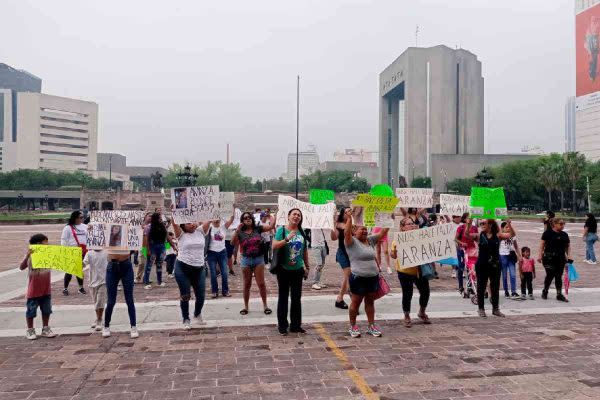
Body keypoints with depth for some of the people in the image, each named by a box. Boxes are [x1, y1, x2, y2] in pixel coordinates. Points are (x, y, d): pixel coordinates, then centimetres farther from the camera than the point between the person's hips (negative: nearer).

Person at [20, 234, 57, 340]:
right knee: (31, 311, 7)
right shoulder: (30, 256, -12)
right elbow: (21, 267, -23)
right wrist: (27, 256, -37)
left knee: (46, 310, 12)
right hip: (34, 290, -5)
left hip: (46, 290, 5)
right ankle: (30, 330, 22)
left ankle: (45, 329, 25)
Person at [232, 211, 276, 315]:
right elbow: (233, 242, -13)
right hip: (246, 260, 1)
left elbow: (271, 226, -5)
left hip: (258, 259, -1)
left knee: (261, 284, 0)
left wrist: (271, 216, 0)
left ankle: (265, 305, 13)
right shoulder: (240, 233, 2)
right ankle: (246, 306, 22)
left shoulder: (258, 229, 1)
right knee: (247, 285, 11)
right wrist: (237, 230, -19)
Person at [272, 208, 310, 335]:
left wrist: (307, 266, 14)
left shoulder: (301, 232, 4)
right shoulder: (281, 230, -8)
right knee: (283, 298, 6)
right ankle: (282, 326, 16)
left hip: (298, 270, 4)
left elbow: (305, 250, 12)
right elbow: (274, 246, -18)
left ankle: (296, 325, 21)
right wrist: (287, 239, -28)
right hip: (284, 270, -4)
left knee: (296, 298, 10)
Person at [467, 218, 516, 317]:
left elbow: (512, 234, -6)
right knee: (481, 288, 5)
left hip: (495, 265, 1)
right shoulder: (479, 236, -1)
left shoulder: (498, 235, 2)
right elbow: (467, 235, -16)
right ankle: (481, 309, 17)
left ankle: (495, 309, 25)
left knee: (495, 288, 11)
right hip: (482, 265, -1)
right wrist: (469, 225, -31)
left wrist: (509, 224, -21)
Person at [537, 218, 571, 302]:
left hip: (561, 259, 5)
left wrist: (569, 255, 5)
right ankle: (545, 292, 14)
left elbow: (568, 246, 18)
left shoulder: (564, 235, 13)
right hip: (549, 258, -5)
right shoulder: (548, 233, -3)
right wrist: (540, 255, -9)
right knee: (550, 275, -5)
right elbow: (542, 244, -3)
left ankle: (559, 294, 10)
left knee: (559, 276, 6)